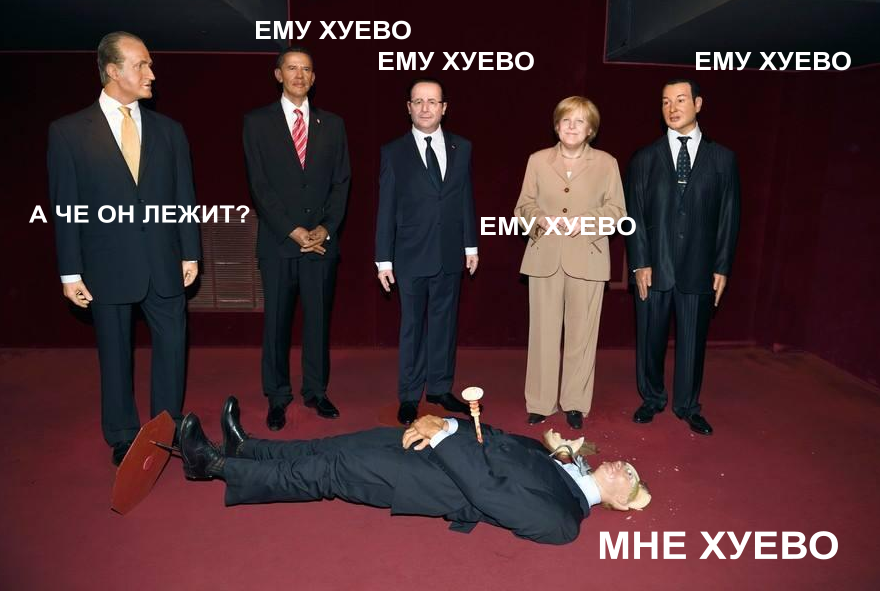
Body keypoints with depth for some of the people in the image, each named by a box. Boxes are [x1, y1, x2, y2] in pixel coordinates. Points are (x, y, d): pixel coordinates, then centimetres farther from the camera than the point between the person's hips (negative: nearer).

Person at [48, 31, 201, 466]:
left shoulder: (169, 130, 7)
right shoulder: (68, 131, -2)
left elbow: (184, 197, 7)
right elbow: (64, 207, -3)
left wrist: (190, 253, 4)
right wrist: (70, 273, -4)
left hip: (164, 264, 2)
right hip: (108, 266, -2)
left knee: (172, 345, 8)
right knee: (115, 353, 10)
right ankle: (123, 438, 27)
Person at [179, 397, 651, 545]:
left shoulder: (561, 521, -16)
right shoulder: (560, 460, 9)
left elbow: (488, 492, -25)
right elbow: (498, 442, 7)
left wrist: (445, 431, -27)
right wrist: (444, 425, -10)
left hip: (447, 481, -7)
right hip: (447, 450, 7)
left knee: (325, 473, -8)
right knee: (342, 444, 6)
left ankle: (213, 464, 5)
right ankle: (244, 446, 22)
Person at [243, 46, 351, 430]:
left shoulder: (332, 124, 11)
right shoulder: (258, 122, 4)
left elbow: (341, 182, 7)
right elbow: (259, 185, -3)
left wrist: (326, 228, -6)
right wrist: (293, 231, -10)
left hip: (322, 240, 2)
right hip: (278, 241, -1)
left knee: (319, 319, 7)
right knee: (277, 322, 5)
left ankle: (316, 391, 21)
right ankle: (277, 397, 17)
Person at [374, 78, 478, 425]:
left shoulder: (461, 148, 7)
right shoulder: (394, 153, -1)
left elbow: (466, 199, 10)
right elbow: (385, 210, -2)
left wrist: (470, 245, 8)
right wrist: (384, 259, -4)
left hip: (450, 254, 3)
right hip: (412, 255, -2)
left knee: (444, 323, 11)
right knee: (412, 326, 7)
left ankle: (440, 388, 26)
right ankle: (410, 396, 19)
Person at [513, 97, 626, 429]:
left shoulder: (606, 163, 6)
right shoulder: (538, 160, 10)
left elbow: (617, 210, 4)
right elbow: (523, 206, 9)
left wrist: (586, 220, -13)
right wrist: (540, 218, -12)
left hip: (587, 258, -1)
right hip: (544, 257, 1)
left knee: (581, 333, 4)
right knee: (543, 331, 3)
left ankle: (575, 403, 17)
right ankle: (540, 402, 14)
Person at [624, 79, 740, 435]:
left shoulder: (722, 158, 6)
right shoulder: (644, 159, 5)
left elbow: (729, 216, 5)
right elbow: (634, 215, 2)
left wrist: (722, 267, -1)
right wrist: (639, 263, -6)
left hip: (698, 269, 0)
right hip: (654, 267, 0)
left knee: (693, 340, 8)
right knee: (650, 338, 9)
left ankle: (687, 406, 25)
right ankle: (652, 399, 28)